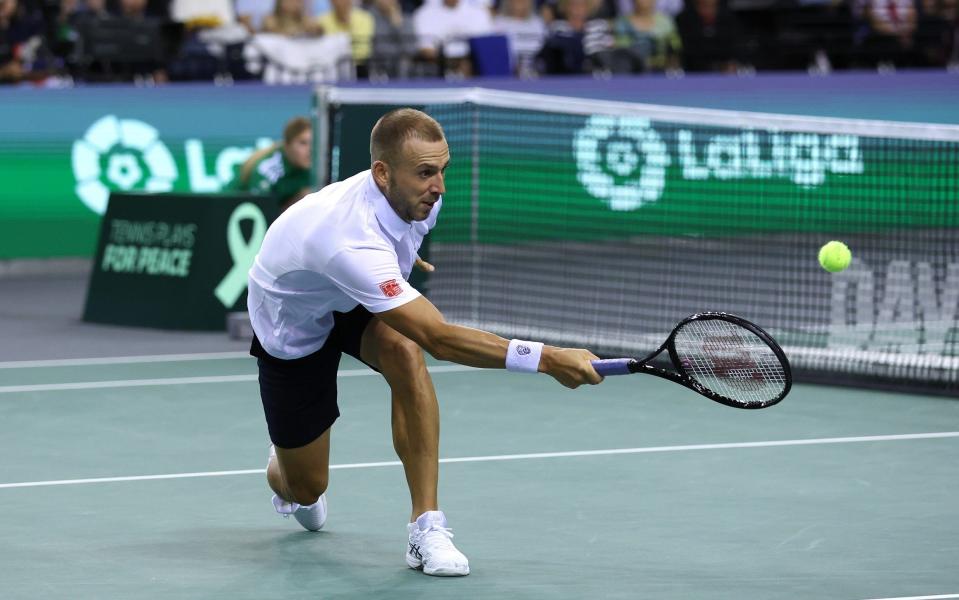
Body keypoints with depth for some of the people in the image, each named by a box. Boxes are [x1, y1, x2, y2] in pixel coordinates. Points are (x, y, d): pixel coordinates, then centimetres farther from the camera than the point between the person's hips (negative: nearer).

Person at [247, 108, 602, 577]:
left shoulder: (419, 198, -22)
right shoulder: (354, 242, -46)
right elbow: (439, 339, -51)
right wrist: (546, 359, -55)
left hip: (354, 301, 5)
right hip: (291, 323, -5)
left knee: (404, 351, -31)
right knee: (306, 487, 1)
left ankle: (426, 527, -27)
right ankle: (283, 474, 44)